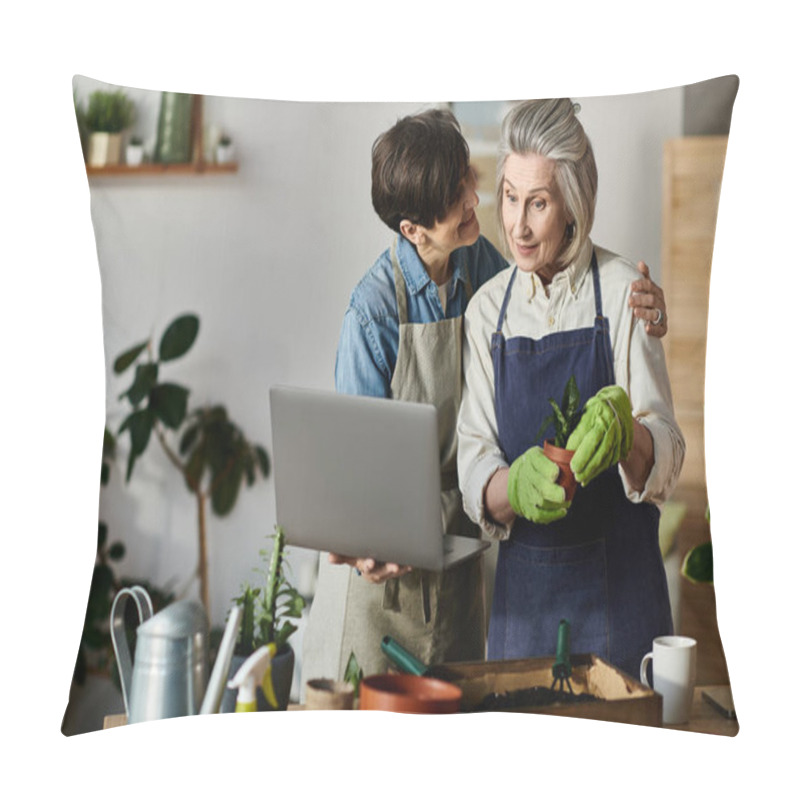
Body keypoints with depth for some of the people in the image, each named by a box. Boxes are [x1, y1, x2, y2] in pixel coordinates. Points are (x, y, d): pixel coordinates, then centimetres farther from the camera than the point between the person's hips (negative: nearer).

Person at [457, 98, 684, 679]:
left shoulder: (622, 291, -6)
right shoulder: (488, 309, 3)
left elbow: (666, 448, -13)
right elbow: (474, 460, -4)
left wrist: (624, 428, -35)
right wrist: (514, 486, -26)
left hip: (618, 583, -2)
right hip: (524, 581, 2)